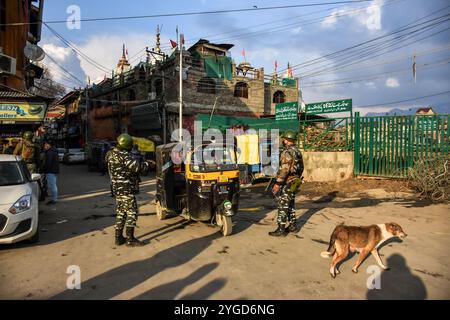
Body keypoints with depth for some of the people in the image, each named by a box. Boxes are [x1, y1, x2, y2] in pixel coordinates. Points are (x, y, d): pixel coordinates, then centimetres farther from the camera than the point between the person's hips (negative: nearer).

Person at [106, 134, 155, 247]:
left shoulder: (111, 154, 15)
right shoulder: (123, 155, -16)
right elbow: (136, 167, -21)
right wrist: (148, 164, -6)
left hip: (117, 189, 10)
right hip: (126, 189, -10)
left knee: (120, 213, 15)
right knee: (132, 212, -4)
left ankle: (119, 237, 21)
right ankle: (130, 239, -2)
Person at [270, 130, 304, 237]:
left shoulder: (287, 153, -18)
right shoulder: (298, 152, 11)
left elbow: (284, 170, -24)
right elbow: (301, 168, 18)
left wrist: (278, 183, -22)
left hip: (287, 183, -9)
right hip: (295, 182, 9)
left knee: (283, 206, -4)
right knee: (290, 205, 19)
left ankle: (281, 230, 1)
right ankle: (293, 226, 26)